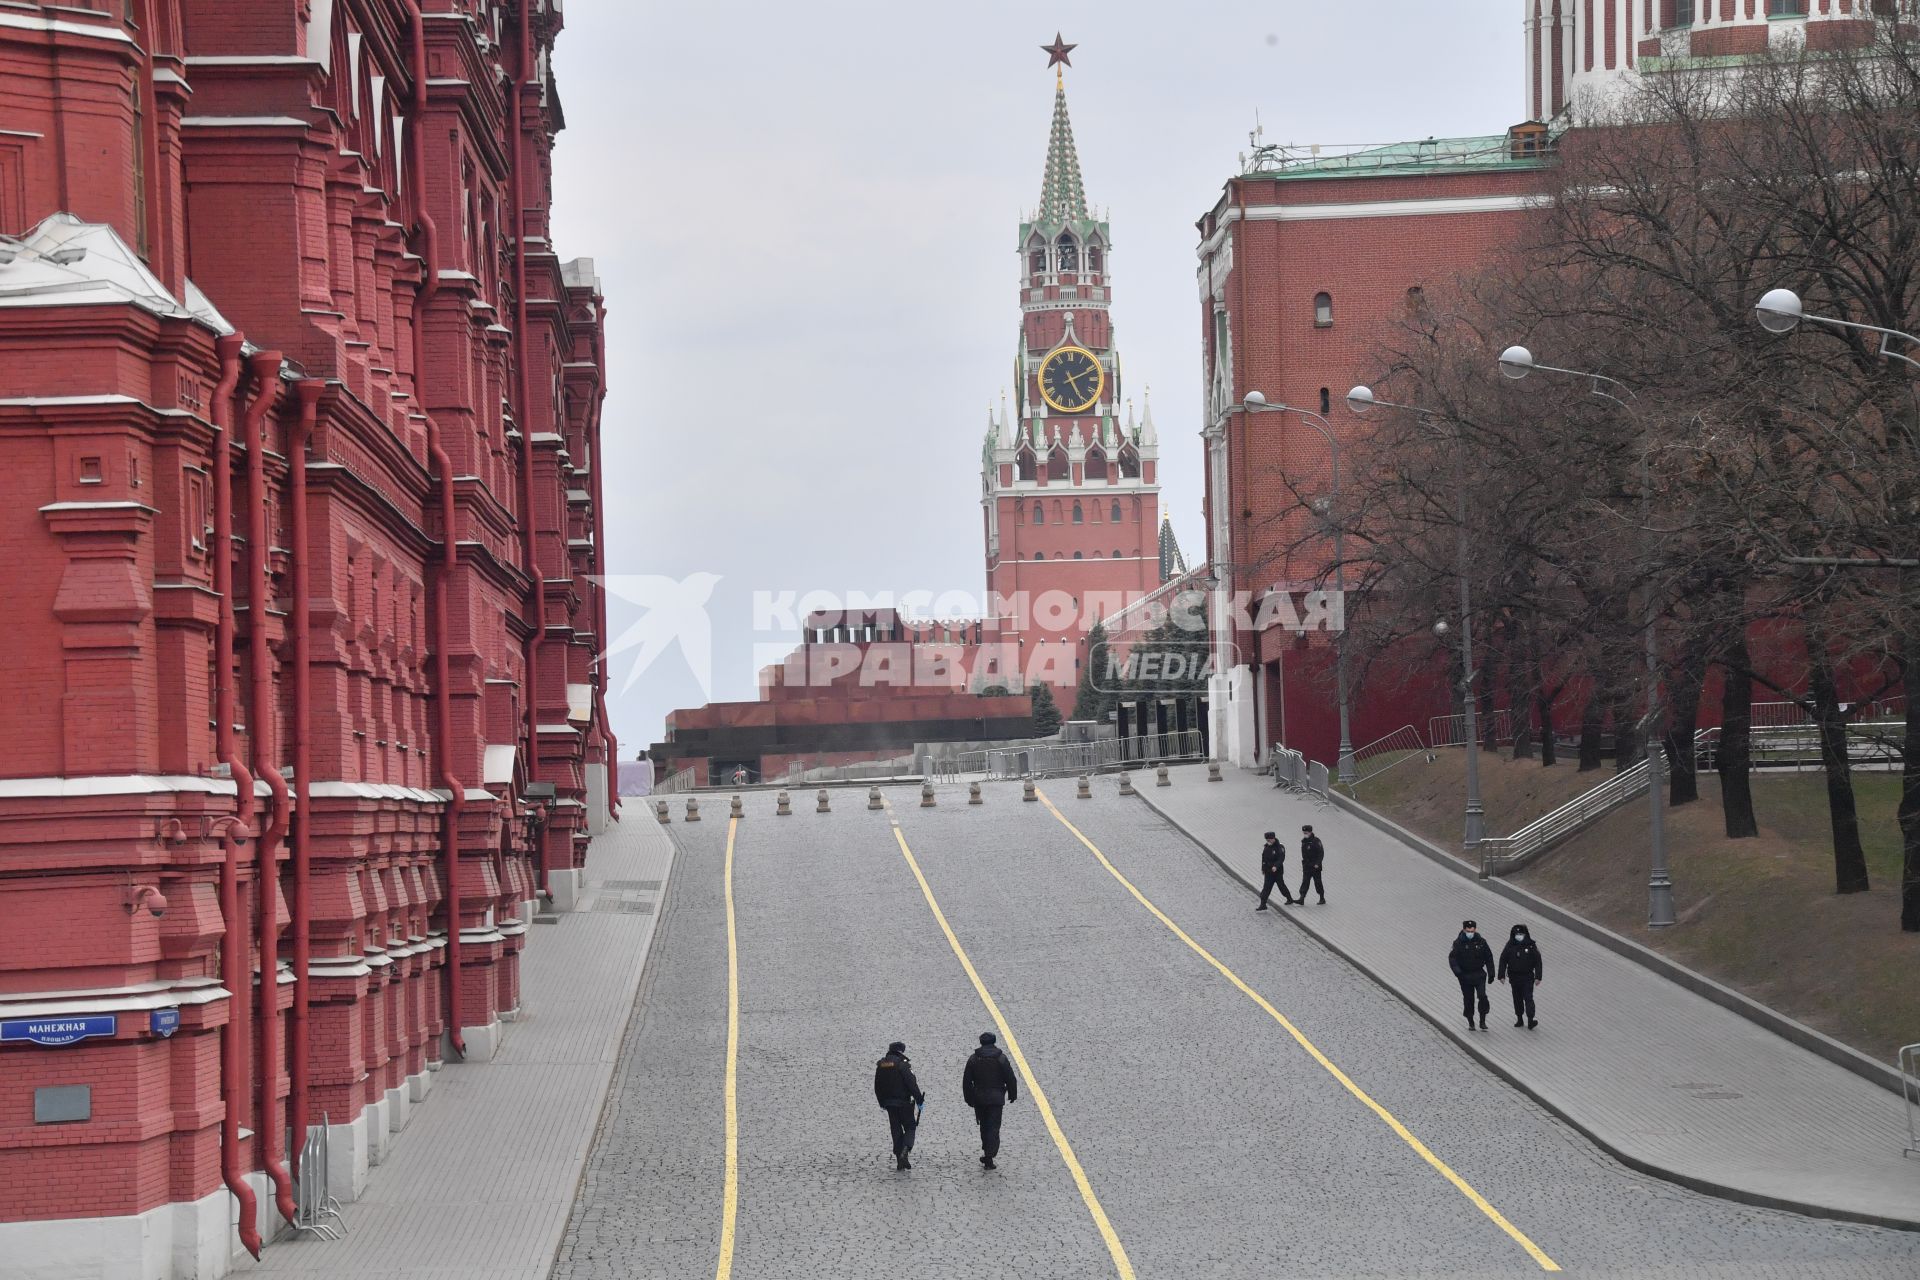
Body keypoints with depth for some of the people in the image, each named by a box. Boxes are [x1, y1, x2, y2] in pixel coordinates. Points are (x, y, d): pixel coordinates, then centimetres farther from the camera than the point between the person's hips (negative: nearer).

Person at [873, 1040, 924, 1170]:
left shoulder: (880, 1065, 8)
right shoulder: (902, 1064, -12)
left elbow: (877, 1087, 15)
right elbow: (911, 1083, -16)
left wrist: (882, 1102, 24)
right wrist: (919, 1098, -10)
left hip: (889, 1104, 5)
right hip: (903, 1102, -5)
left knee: (896, 1130, 10)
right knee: (910, 1126, 6)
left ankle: (900, 1160, 7)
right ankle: (905, 1150, -19)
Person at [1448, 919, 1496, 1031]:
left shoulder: (1481, 942, 1)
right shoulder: (1459, 943, -4)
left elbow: (1488, 958, 10)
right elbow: (1452, 958, -11)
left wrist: (1491, 974, 8)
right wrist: (1457, 971, -26)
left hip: (1479, 975, 0)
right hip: (1465, 975, 0)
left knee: (1482, 996, -15)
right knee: (1468, 1000, 5)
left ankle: (1483, 1021, -7)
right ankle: (1470, 1023, 17)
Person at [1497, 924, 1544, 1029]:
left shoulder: (1531, 946, -3)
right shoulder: (1510, 946, -1)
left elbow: (1538, 962, -1)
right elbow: (1503, 961, 3)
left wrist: (1538, 977, -5)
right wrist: (1502, 976, -2)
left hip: (1527, 977, -2)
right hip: (1514, 977, 2)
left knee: (1528, 998, -11)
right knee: (1517, 999, 10)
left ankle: (1530, 1020, -17)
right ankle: (1519, 1019, 22)